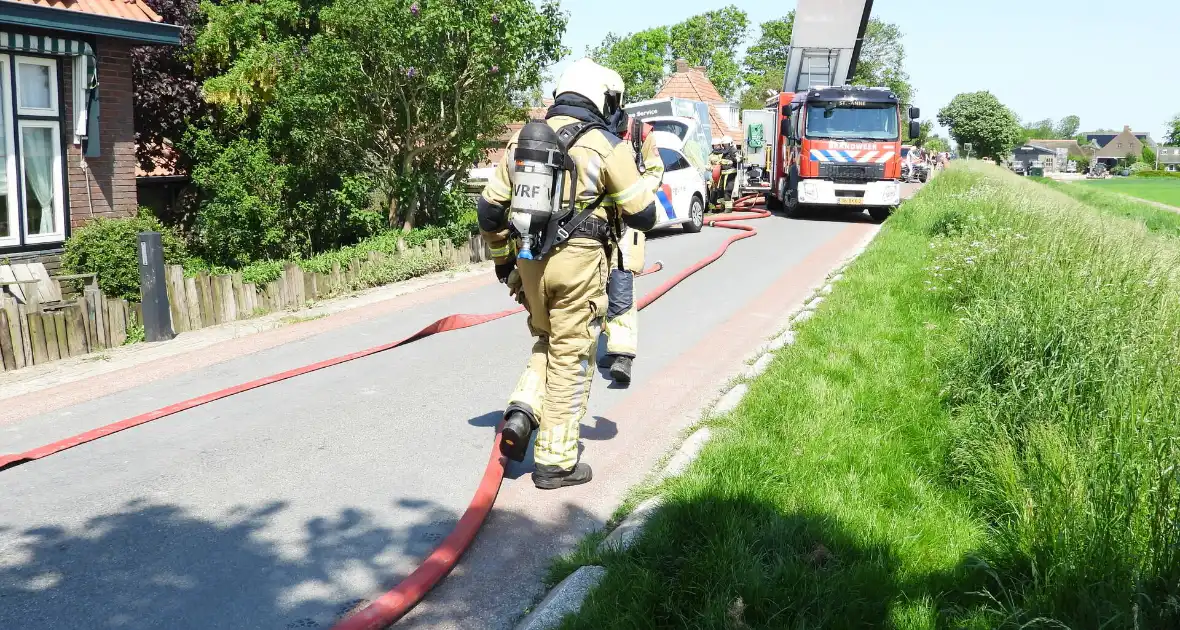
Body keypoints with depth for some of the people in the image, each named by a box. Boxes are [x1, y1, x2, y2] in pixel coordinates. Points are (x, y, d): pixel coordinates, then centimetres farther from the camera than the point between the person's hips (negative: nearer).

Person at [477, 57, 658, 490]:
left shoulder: (522, 139, 12)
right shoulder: (607, 145, -4)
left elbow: (490, 208, 12)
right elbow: (642, 216, -4)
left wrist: (502, 258, 24)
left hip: (530, 260, 5)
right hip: (578, 262, -5)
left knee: (546, 343, 26)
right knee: (571, 359, 6)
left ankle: (521, 413, 6)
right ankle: (555, 461, 12)